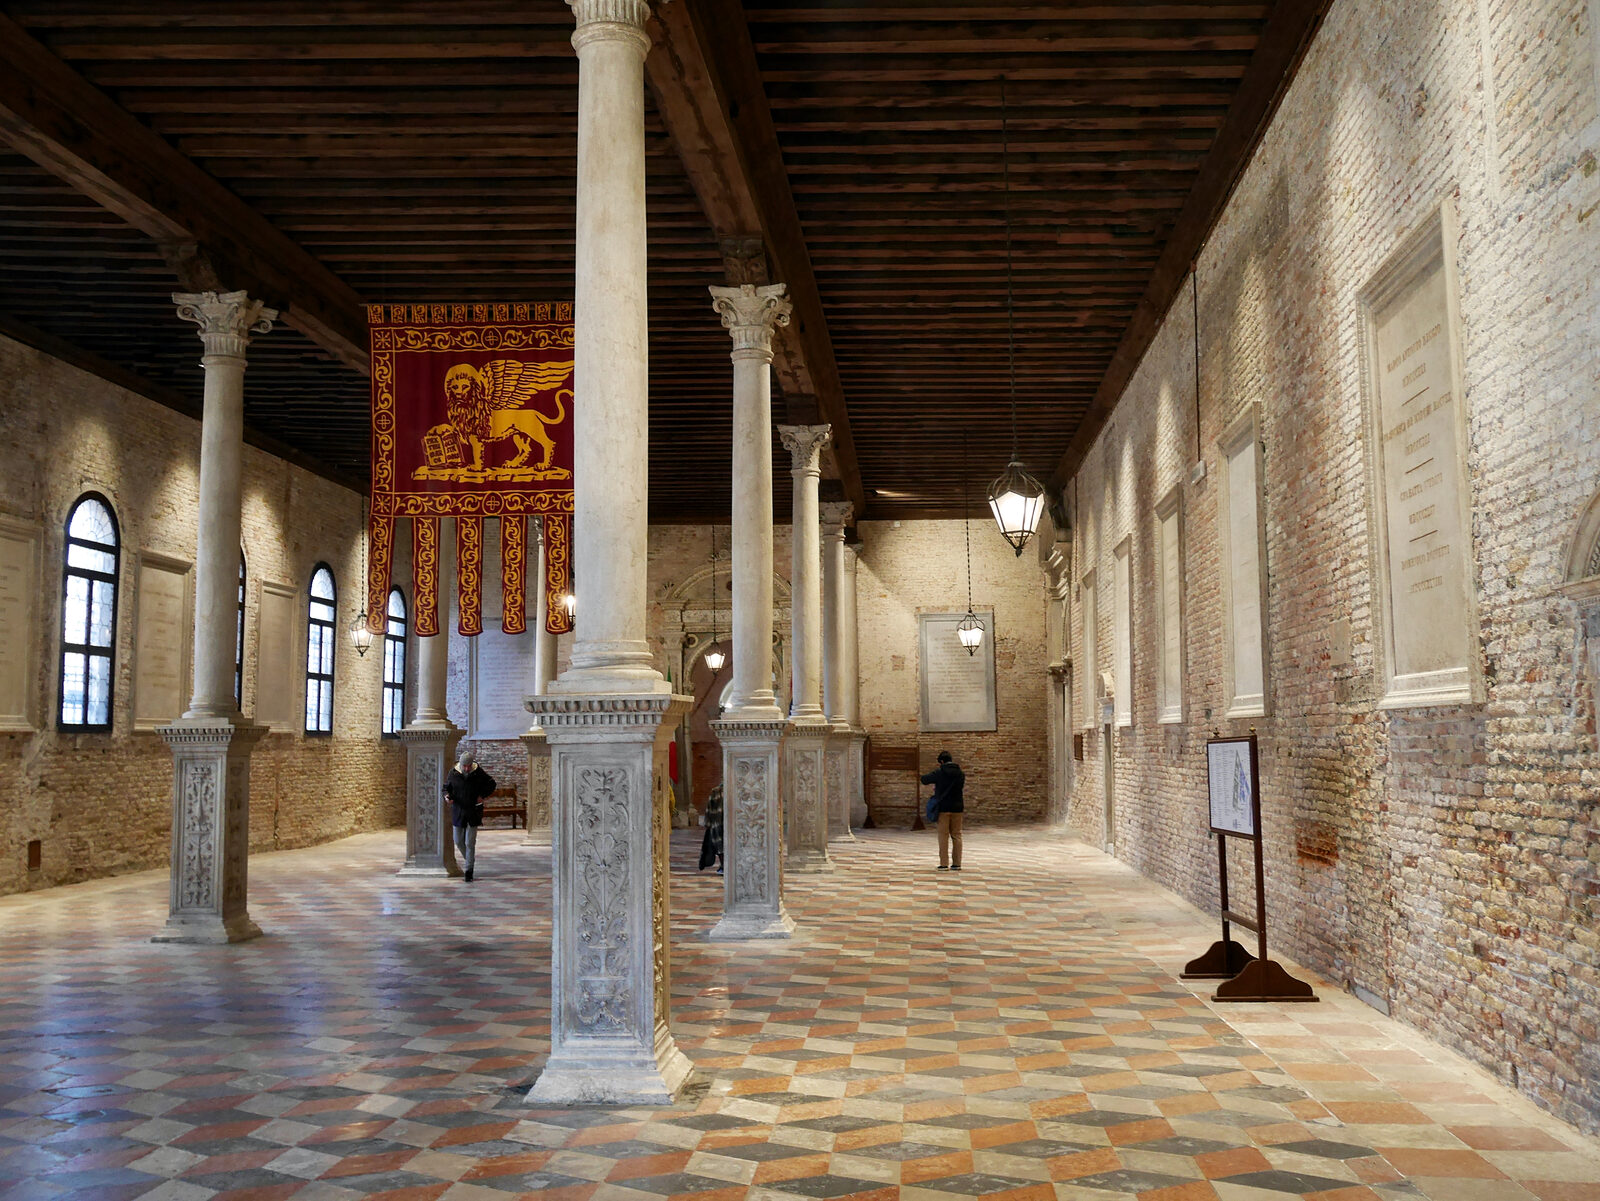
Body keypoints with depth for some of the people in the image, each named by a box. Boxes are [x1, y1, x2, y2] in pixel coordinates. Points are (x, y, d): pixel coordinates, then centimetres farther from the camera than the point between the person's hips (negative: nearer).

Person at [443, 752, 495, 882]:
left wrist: (482, 795, -7)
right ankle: (469, 860, 36)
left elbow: (491, 784, 7)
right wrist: (447, 796, -13)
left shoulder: (478, 773, -8)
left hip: (473, 812, -2)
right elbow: (446, 787, 9)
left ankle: (469, 871, 3)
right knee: (458, 841, 9)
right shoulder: (453, 773, -5)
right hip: (458, 811, 2)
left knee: (470, 842, -4)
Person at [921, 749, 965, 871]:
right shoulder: (960, 773, 5)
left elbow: (924, 780, 0)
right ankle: (956, 863, 7)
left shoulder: (939, 772, -7)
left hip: (943, 808, -3)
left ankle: (944, 864, -1)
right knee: (956, 835, 8)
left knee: (943, 836, 1)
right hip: (957, 807, 3)